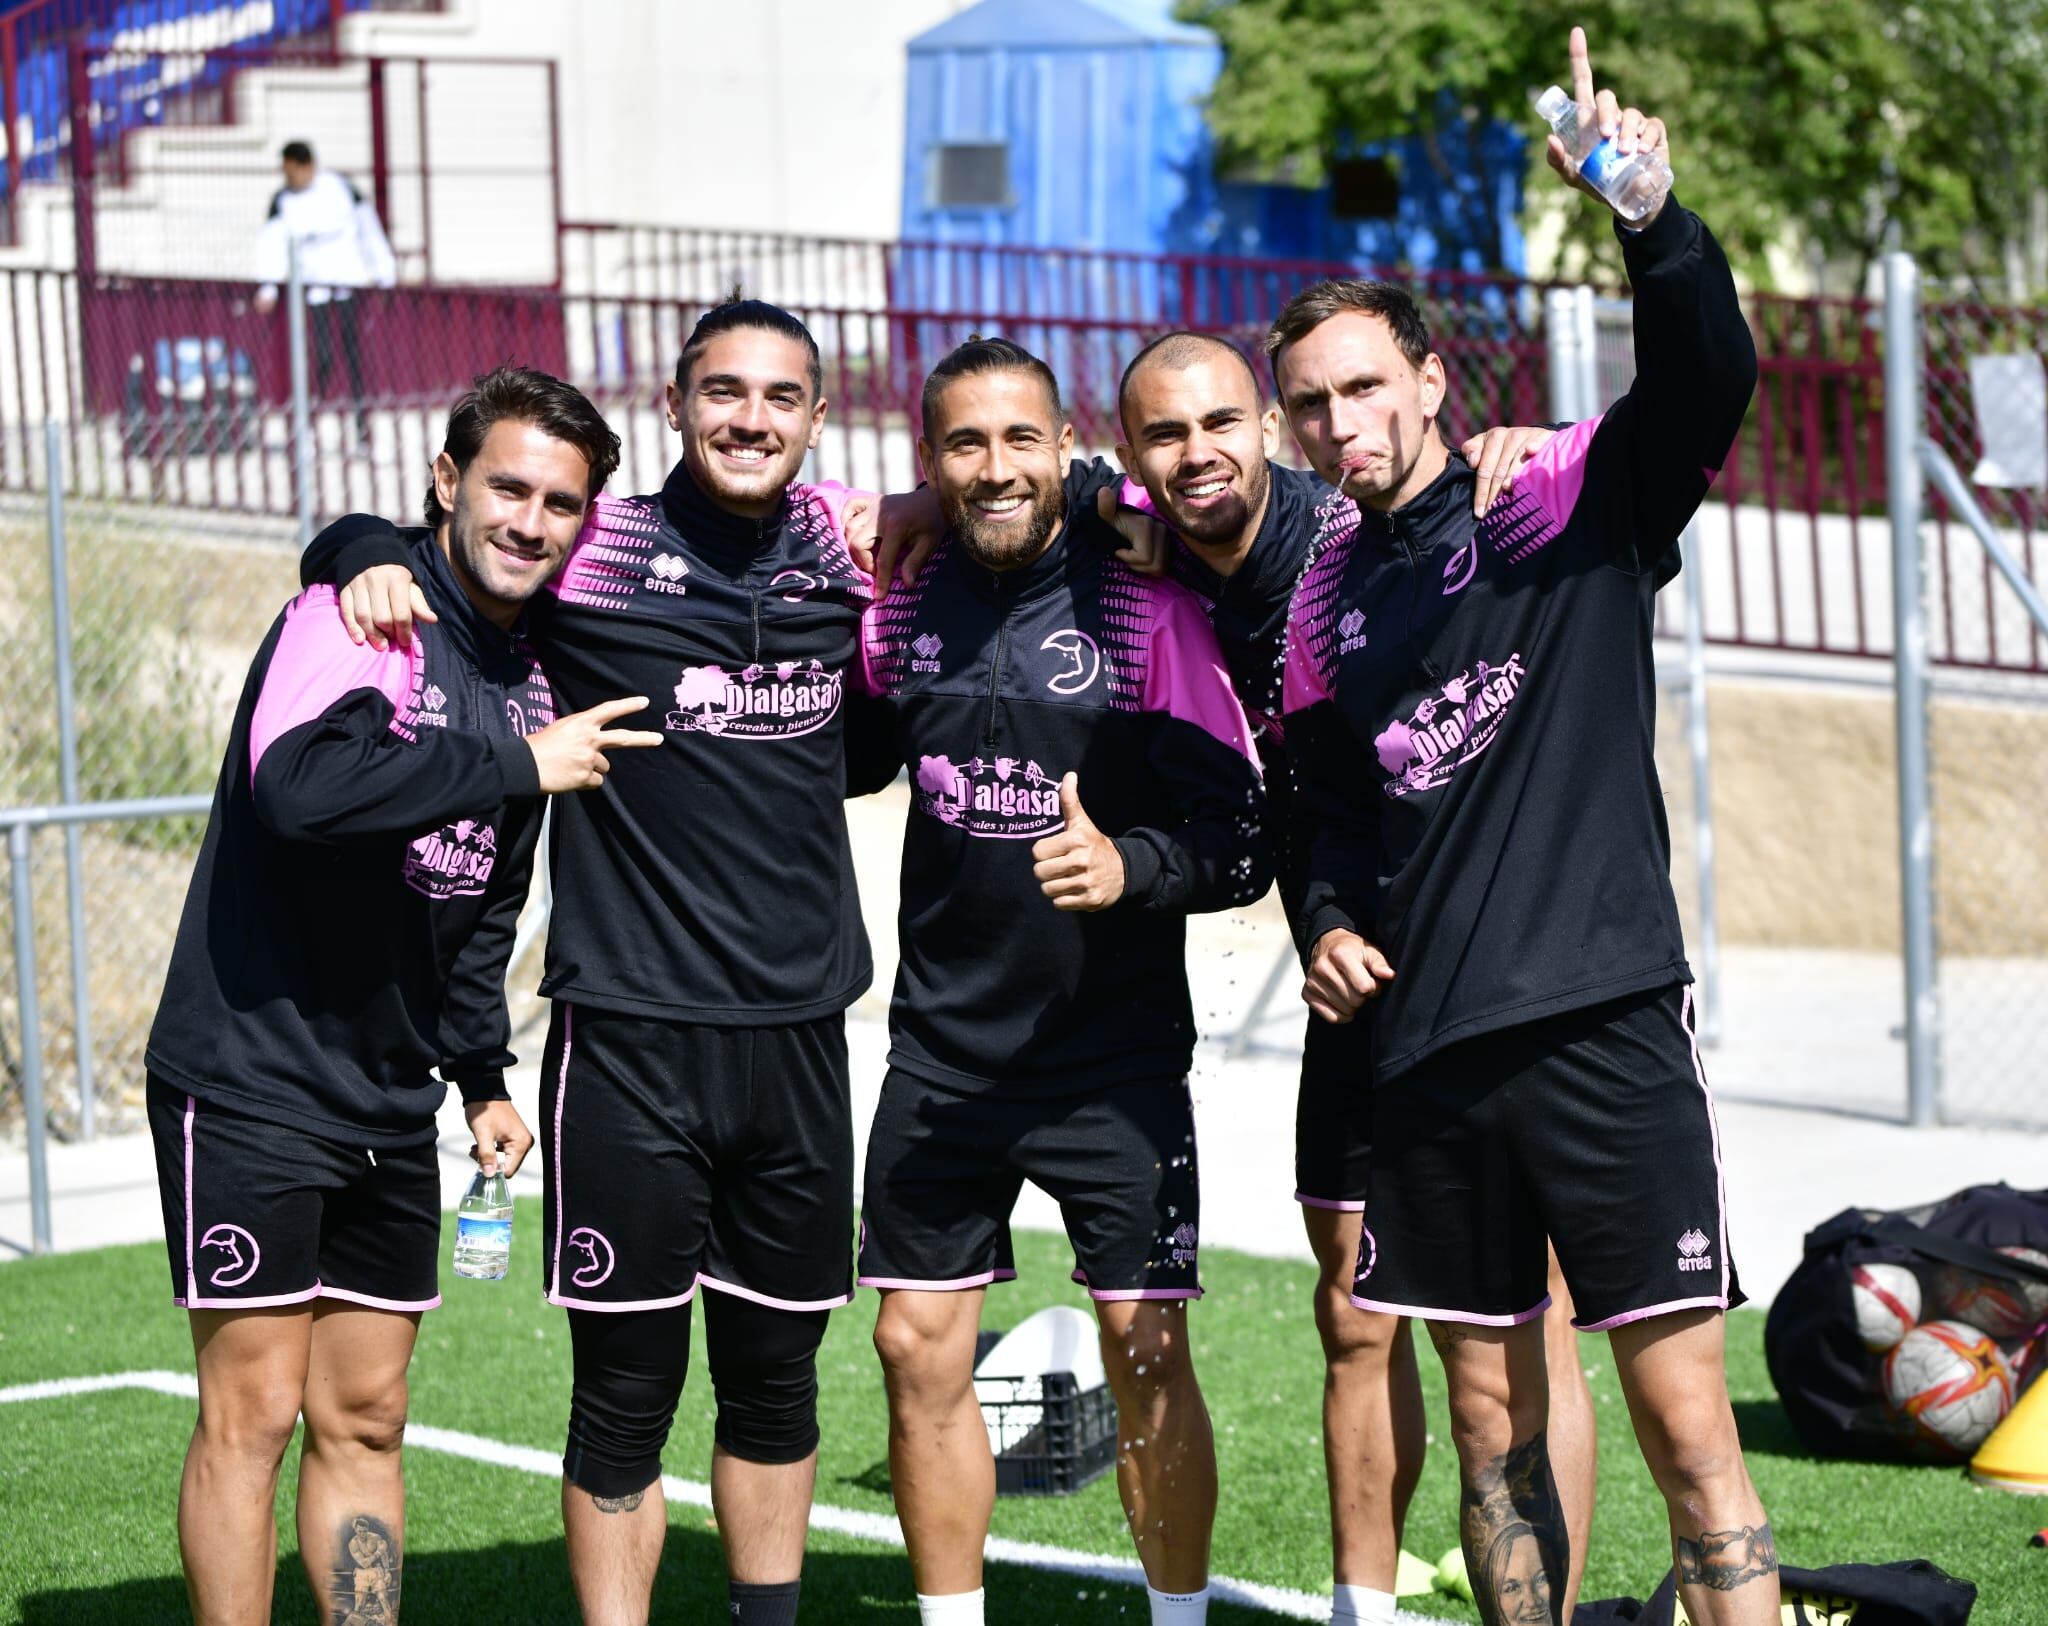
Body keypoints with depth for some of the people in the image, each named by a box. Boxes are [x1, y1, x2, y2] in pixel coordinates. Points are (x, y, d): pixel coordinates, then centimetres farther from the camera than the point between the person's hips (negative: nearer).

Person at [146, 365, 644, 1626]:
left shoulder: (530, 680, 12)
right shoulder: (364, 611, -13)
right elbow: (297, 781, -34)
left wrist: (482, 1073, 19)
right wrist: (519, 765, -25)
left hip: (389, 1101, 8)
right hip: (253, 1082, -8)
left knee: (365, 1416, 11)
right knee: (254, 1409, -5)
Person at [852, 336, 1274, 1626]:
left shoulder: (1144, 608, -10)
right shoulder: (903, 610, 2)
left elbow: (1243, 833, -12)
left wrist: (1132, 867, -29)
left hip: (1116, 1057, -4)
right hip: (941, 1050, 4)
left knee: (1149, 1357, 0)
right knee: (919, 1350, 5)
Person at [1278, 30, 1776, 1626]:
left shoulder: (1568, 505, -1)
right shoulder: (1323, 606, 14)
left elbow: (1710, 376, -19)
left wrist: (1654, 227, -36)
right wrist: (1331, 921, 6)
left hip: (1600, 1025, -5)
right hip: (1428, 1048, 5)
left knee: (1685, 1418, -7)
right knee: (1494, 1431, 10)